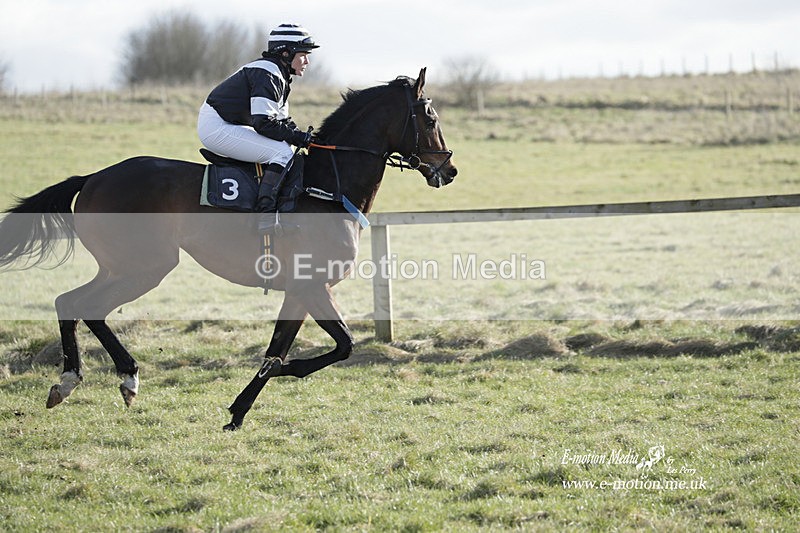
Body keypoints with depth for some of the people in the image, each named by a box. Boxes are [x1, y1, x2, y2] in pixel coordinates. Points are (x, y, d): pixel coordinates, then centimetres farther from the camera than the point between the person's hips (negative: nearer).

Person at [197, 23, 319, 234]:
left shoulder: (280, 77, 15)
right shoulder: (268, 75, -18)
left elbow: (282, 121, 19)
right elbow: (264, 123, -25)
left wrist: (303, 136, 3)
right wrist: (300, 137, -19)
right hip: (217, 127, -11)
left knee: (284, 151, 16)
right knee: (282, 153, -19)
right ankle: (267, 216, -25)